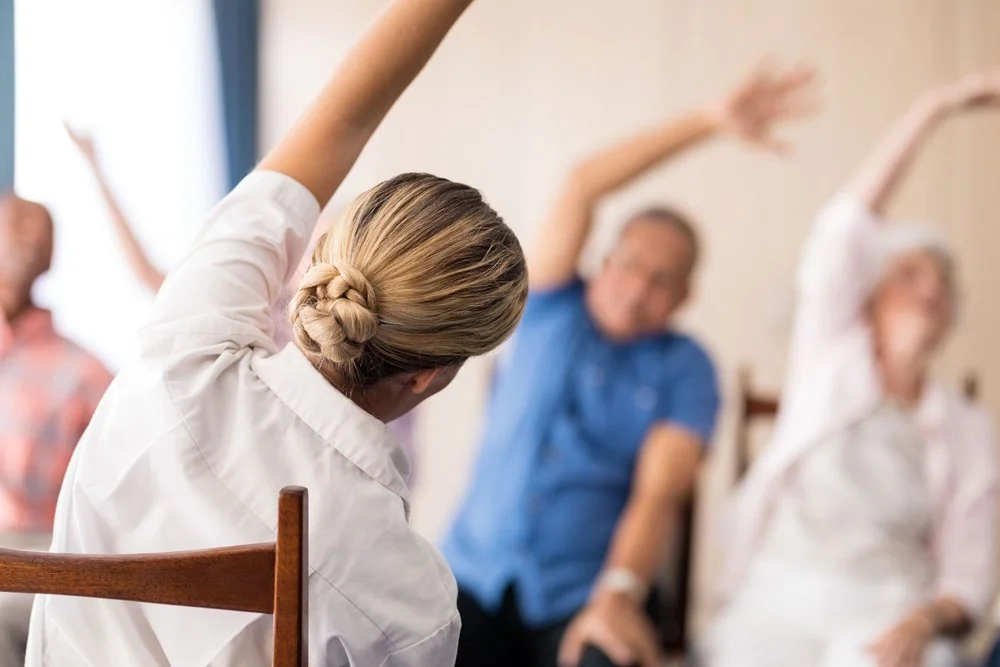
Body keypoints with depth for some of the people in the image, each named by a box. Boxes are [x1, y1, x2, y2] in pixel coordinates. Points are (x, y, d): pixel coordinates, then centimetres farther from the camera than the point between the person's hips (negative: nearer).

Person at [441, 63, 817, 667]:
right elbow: (582, 188, -2)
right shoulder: (553, 315, 11)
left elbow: (659, 494, -10)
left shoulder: (684, 369, 4)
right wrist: (711, 123, -7)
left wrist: (619, 594, -29)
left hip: (582, 597, -2)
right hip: (475, 577, 2)